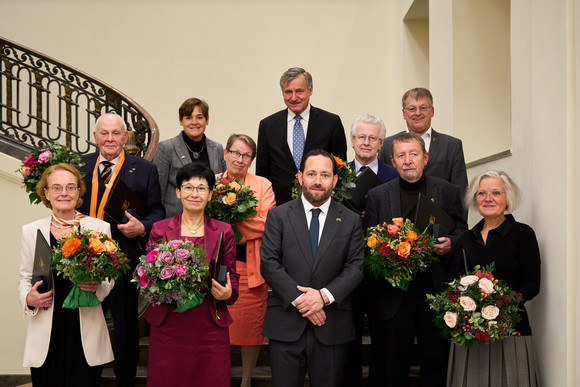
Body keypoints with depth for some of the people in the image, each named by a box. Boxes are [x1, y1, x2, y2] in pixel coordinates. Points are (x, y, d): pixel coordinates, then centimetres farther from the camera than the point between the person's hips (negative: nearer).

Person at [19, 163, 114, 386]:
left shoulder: (100, 228, 3)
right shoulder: (31, 231, 7)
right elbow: (25, 278, 13)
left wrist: (97, 287, -14)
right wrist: (28, 298, -8)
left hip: (86, 329, -1)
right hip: (46, 332, 1)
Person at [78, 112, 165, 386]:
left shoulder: (144, 170, 1)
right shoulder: (80, 166, 9)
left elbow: (157, 210, 1)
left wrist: (142, 228, -17)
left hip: (124, 260, -3)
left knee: (126, 328, 8)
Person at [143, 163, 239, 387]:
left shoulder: (223, 232, 6)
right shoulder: (159, 230, 6)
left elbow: (232, 277, 9)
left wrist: (227, 292, -12)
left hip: (210, 328, 0)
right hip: (167, 326, 0)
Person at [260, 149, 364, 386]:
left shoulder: (351, 220, 7)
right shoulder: (278, 215, 4)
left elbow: (356, 267, 0)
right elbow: (268, 263, -4)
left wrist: (324, 295, -15)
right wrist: (298, 299, -14)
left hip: (332, 327, 1)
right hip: (286, 325, -1)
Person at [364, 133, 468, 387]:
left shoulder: (448, 192, 7)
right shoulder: (377, 196, 7)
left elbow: (462, 229, 12)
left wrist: (451, 244, -8)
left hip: (436, 288, 1)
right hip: (393, 292, 0)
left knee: (436, 360, 7)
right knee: (393, 363, 6)